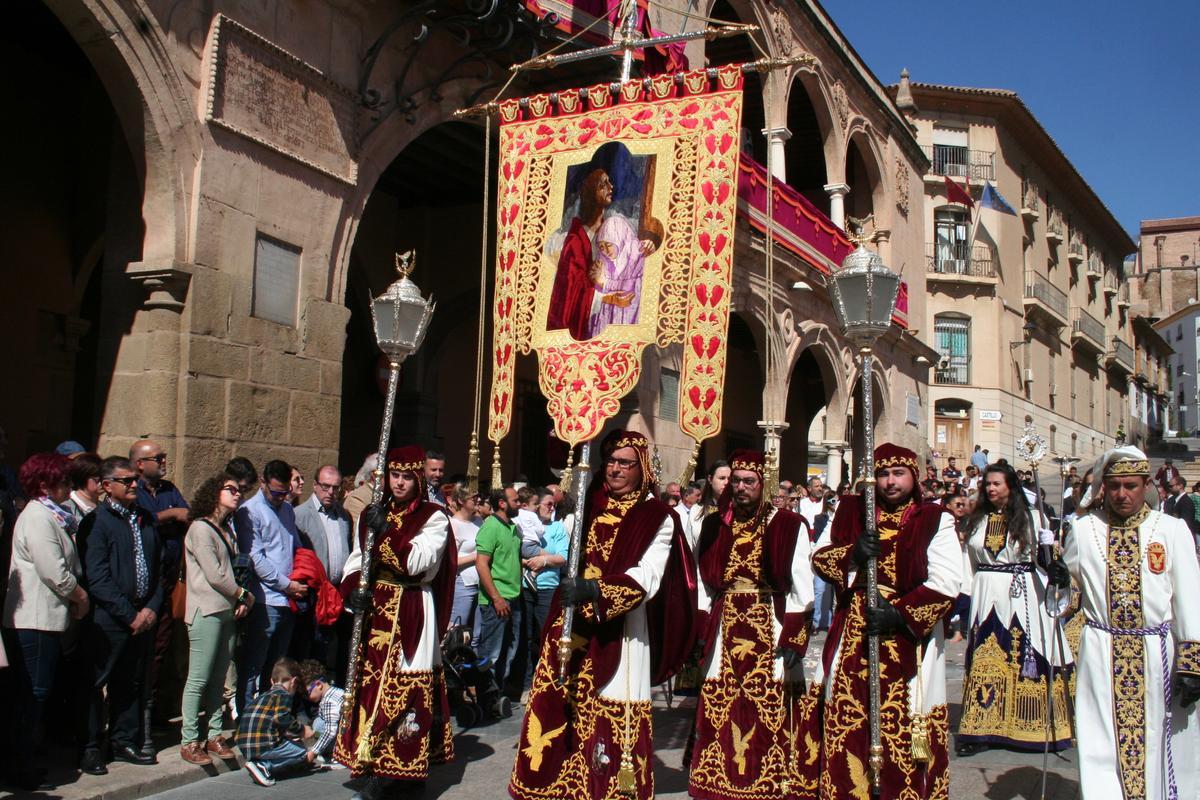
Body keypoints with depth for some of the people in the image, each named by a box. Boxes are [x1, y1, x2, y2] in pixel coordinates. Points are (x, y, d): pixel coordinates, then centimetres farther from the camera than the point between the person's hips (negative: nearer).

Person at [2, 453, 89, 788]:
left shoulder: (50, 516, 17)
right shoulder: (38, 518, -15)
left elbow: (65, 567, 21)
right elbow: (55, 573, -20)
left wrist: (76, 597, 8)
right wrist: (82, 597, -6)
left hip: (47, 618, 10)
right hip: (35, 621, -10)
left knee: (36, 694, 15)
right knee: (33, 694, -2)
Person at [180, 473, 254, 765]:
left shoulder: (227, 530, 17)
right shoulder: (200, 529, -8)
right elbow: (215, 576, -13)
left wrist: (243, 598, 0)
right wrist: (244, 595, -2)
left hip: (228, 611, 8)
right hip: (206, 612, -8)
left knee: (218, 678, 10)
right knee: (198, 680, -4)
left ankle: (214, 735, 16)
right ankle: (189, 742, 3)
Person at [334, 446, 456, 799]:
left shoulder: (434, 517, -4)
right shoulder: (375, 513, 12)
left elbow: (418, 562, -16)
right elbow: (358, 557, 13)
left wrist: (385, 531, -20)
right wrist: (356, 588, -5)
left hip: (411, 614, -5)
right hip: (375, 611, 6)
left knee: (402, 687, -6)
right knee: (371, 682, 8)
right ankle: (370, 762, 19)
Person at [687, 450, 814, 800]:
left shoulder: (789, 525, -1)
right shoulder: (714, 526, 11)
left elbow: (801, 588, -4)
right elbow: (703, 585, 11)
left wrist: (793, 638, -10)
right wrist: (702, 634, 4)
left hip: (771, 631, -3)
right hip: (724, 632, 3)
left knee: (769, 717, -4)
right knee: (719, 713, 3)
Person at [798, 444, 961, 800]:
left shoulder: (935, 520, -1)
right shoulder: (850, 511, 10)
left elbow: (946, 582, -10)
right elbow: (819, 556, 7)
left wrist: (901, 613, -17)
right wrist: (852, 555, -12)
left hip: (907, 638, -3)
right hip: (851, 635, 3)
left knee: (902, 729, 0)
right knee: (844, 723, 5)